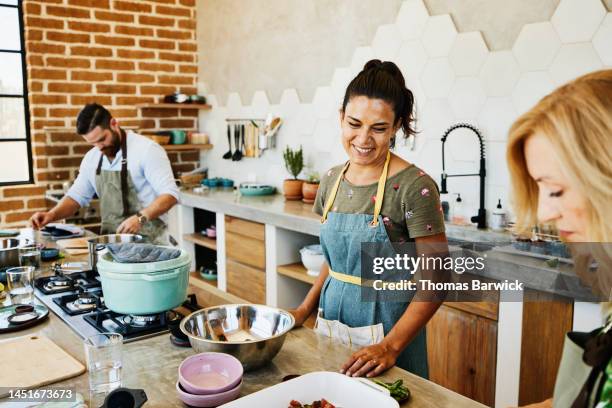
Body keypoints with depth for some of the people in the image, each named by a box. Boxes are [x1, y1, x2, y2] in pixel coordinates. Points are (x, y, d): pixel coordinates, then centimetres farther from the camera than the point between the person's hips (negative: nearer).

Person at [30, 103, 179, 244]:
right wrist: (51, 215, 0)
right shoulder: (91, 158, 9)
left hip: (147, 239, -6)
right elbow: (77, 196, 18)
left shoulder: (146, 150, -12)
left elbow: (169, 194, -16)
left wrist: (140, 218, -30)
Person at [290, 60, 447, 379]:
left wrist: (391, 346, -23)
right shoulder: (332, 181, 1)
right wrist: (305, 310, 2)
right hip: (329, 320, 6)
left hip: (386, 327, -5)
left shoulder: (414, 187, -18)